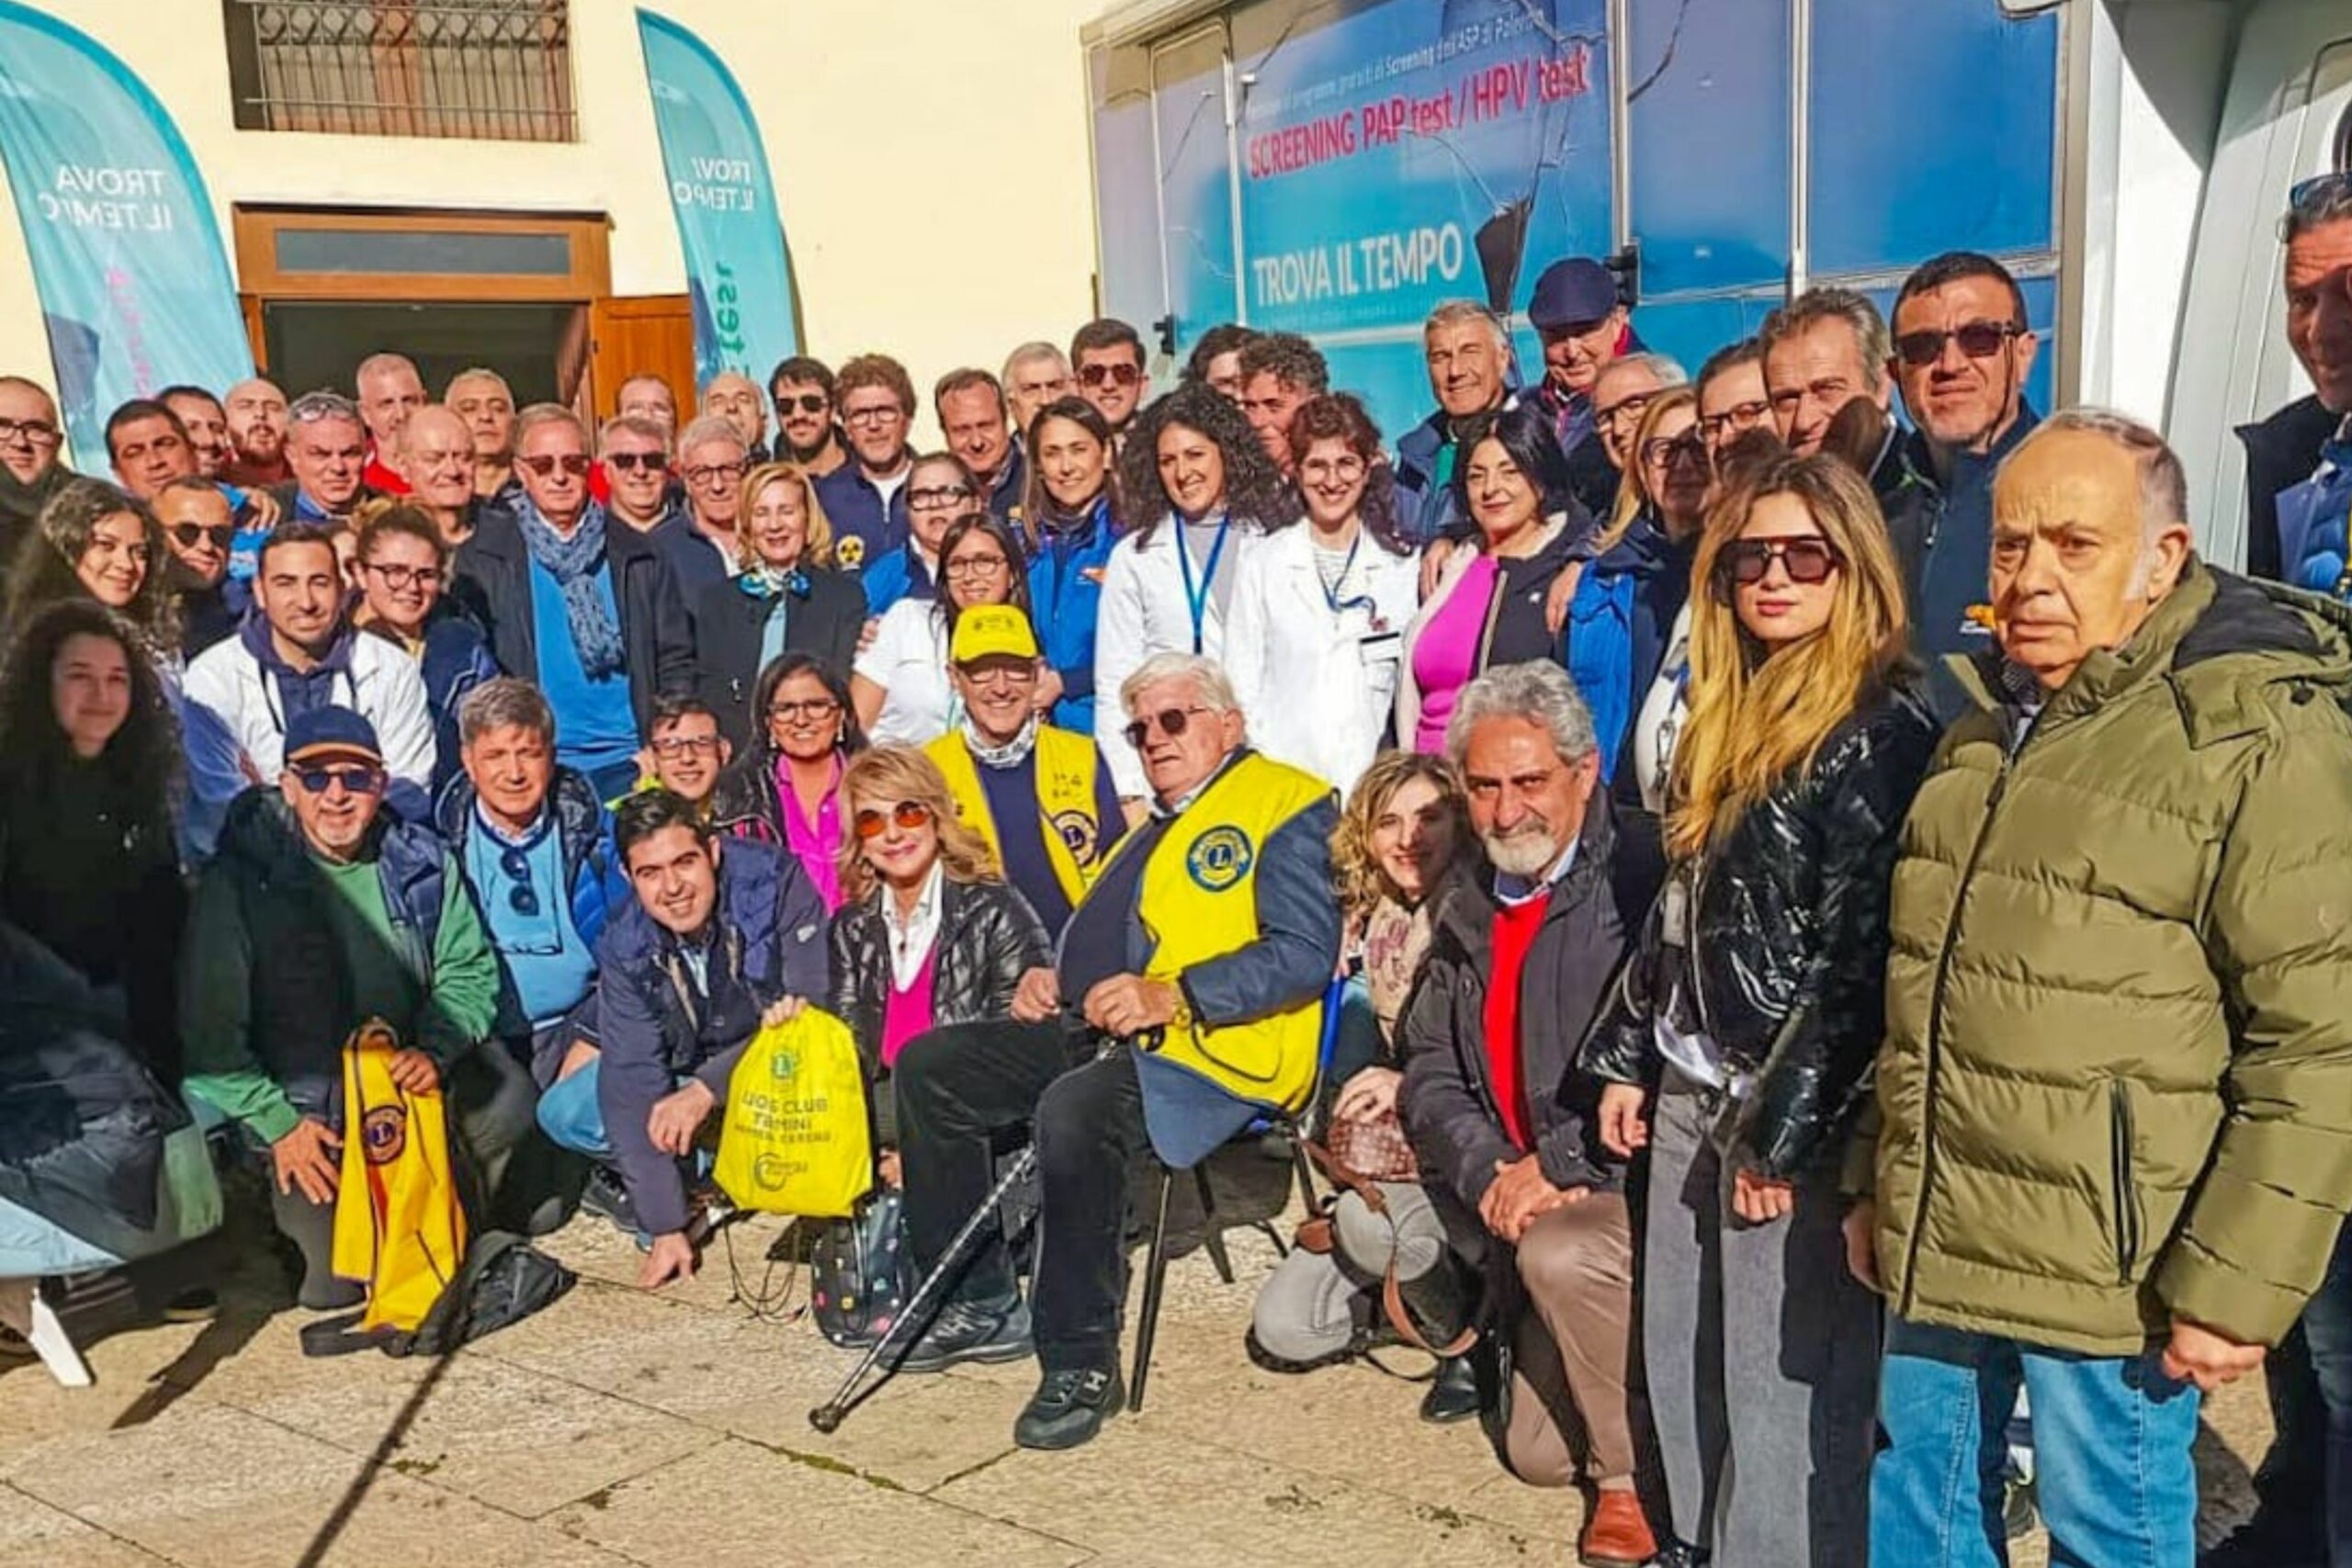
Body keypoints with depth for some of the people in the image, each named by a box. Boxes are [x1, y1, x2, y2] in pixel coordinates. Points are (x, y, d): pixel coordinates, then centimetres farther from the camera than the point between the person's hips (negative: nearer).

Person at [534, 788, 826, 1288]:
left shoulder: (776, 882, -26)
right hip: (688, 1066, 4)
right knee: (563, 1113, -13)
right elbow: (633, 1078, -19)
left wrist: (706, 1090, -35)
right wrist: (666, 1227, -22)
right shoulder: (626, 947, -16)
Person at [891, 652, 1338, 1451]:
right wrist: (1052, 975, 11)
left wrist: (1172, 996, -22)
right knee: (928, 1067, 0)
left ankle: (1081, 1364, -19)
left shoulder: (1284, 803, -2)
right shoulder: (1149, 820, 27)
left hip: (1209, 1048, -10)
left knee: (1074, 1110, -36)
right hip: (1089, 1028, 10)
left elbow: (1305, 954, -14)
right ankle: (981, 1304, 7)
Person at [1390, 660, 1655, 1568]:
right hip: (1526, 1209, 7)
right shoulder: (1467, 905, 7)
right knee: (1538, 1453, 7)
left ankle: (1638, 1474, -10)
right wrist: (1490, 1173, -11)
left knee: (1558, 1253, -35)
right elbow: (1430, 1070, 7)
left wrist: (1555, 1164, -20)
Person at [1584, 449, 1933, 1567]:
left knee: (1784, 1380, 3)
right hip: (1691, 1092, 8)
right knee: (1681, 1357, 17)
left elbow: (1859, 959, -17)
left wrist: (1787, 1132, -17)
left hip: (1791, 1109, -8)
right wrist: (1627, 1057, 16)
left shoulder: (1881, 730, -13)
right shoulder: (1726, 714, 11)